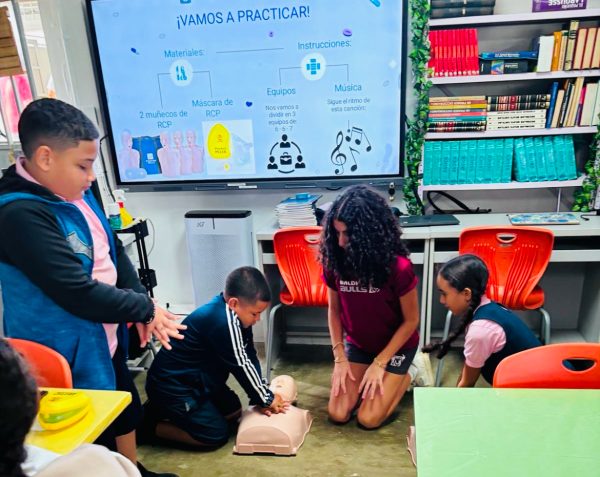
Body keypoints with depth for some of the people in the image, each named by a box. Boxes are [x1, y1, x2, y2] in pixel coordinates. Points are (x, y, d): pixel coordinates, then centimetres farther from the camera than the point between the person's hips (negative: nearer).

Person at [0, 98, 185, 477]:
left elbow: (114, 251, 6)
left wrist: (142, 306, -7)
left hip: (104, 339, 9)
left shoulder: (75, 193, -1)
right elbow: (79, 293, -30)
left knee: (125, 410, 27)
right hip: (68, 353, -9)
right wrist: (145, 307, -17)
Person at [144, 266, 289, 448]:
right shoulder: (224, 321, -33)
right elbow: (241, 365, -24)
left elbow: (250, 357, 0)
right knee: (217, 435, -4)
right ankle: (149, 424, 6)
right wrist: (266, 398, -11)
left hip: (194, 380, 10)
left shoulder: (233, 314, -5)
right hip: (172, 387, -10)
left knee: (234, 412, 17)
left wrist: (262, 397, -5)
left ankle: (165, 408, 20)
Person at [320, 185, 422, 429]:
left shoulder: (397, 267, -29)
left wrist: (379, 363, -15)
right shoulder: (335, 261, -17)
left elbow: (411, 321, -16)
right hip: (357, 345, 4)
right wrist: (339, 357, -9)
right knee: (338, 414, -4)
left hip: (396, 345, -3)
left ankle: (406, 375, 16)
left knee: (368, 419, -8)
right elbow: (334, 310, -2)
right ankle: (367, 377, 22)